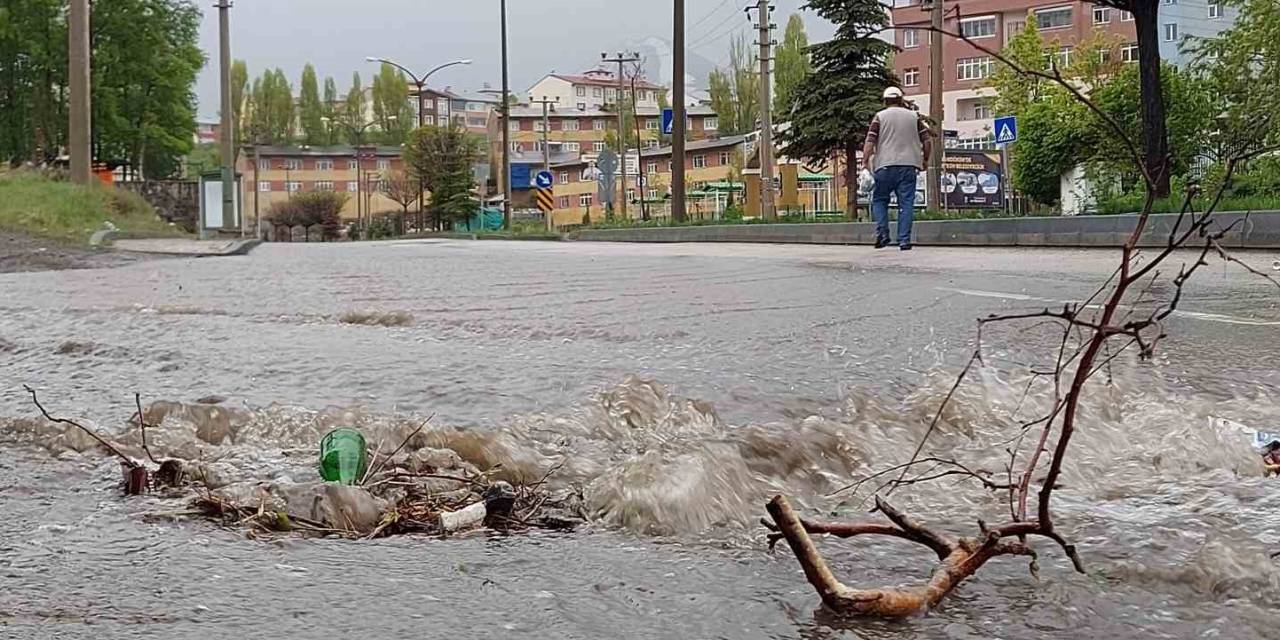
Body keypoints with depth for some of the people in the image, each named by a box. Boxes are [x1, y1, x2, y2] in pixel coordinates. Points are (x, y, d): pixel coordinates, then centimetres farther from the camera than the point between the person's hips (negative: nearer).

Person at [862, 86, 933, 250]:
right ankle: (904, 240, -3)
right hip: (909, 165, 2)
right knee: (906, 203, 2)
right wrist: (925, 160, 21)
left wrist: (865, 162, 0)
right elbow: (927, 141, 9)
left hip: (885, 165, -2)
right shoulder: (914, 117, 12)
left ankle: (882, 234, -4)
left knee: (879, 200, 11)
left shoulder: (880, 117, 5)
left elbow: (870, 142, -4)